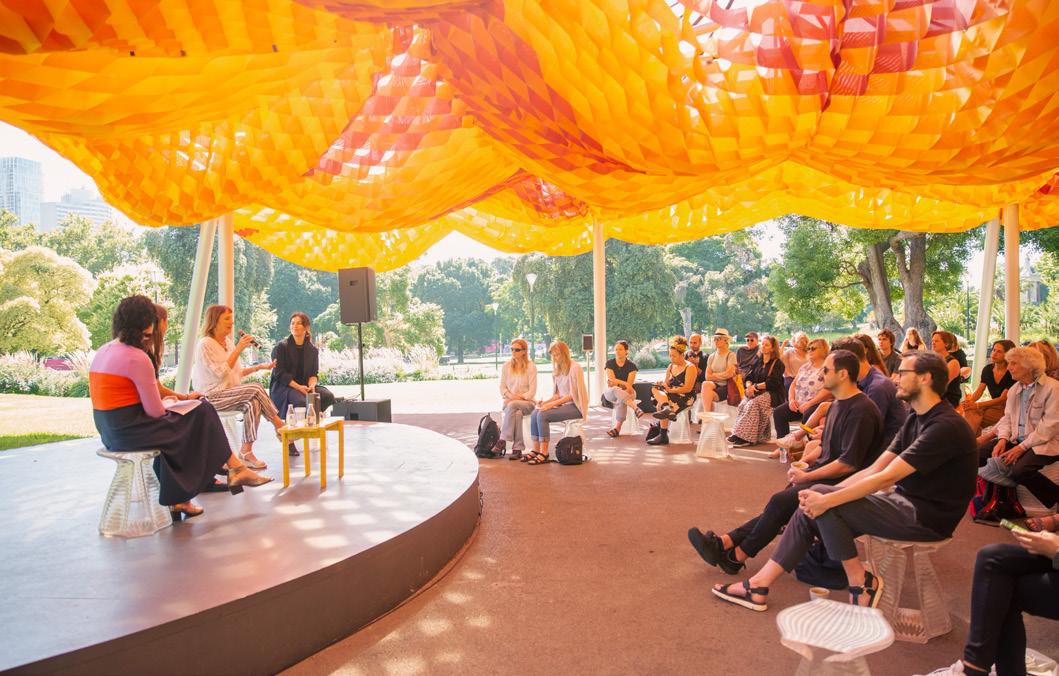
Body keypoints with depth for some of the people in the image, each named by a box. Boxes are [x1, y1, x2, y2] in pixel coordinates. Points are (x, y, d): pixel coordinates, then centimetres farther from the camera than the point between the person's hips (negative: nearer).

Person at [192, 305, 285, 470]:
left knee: (253, 403, -24)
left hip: (230, 394, 7)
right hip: (213, 396, -7)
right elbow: (221, 373, -18)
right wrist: (238, 349, -18)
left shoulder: (228, 342, 15)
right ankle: (279, 425, -15)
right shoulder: (205, 344, -9)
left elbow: (238, 372, 19)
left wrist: (260, 367, 7)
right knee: (256, 388, -25)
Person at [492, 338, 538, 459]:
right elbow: (502, 387, 7)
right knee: (517, 413, -34)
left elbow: (532, 391, -5)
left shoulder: (531, 366, -1)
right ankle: (518, 449, -35)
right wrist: (510, 396, -13)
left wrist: (519, 397, -19)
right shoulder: (506, 366, 9)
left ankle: (503, 440, -33)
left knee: (512, 406, -36)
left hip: (527, 402, -2)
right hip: (509, 402, 2)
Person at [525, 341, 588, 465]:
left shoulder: (574, 368, -11)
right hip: (563, 404, 8)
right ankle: (536, 450, -13)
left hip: (575, 406, -8)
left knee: (543, 415, -26)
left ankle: (544, 454, -22)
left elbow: (573, 395, -16)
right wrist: (545, 401, -6)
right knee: (534, 414, -15)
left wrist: (552, 404, -21)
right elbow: (558, 394, 13)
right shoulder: (557, 370, 13)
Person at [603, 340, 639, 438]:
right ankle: (636, 408, -53)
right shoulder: (609, 363, 4)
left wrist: (616, 383, -14)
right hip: (610, 392, 1)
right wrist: (624, 383, -21)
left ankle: (617, 428, -43)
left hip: (627, 393, -1)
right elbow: (611, 380, -8)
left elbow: (629, 384, -7)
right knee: (616, 390, -39)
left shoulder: (631, 365, 1)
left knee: (621, 401, -39)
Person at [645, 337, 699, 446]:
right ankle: (666, 409, -42)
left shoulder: (690, 367, -5)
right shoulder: (671, 366, 17)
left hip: (686, 397, -7)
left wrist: (670, 390, -21)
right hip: (672, 395, 7)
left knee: (660, 405, -26)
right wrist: (661, 383, -10)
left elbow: (688, 388, -14)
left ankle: (663, 436, -19)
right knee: (655, 389, -21)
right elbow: (666, 382, 14)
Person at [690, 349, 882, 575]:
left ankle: (738, 556, -9)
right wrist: (802, 467, 5)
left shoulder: (861, 411, -18)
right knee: (777, 505, -6)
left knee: (781, 501, -20)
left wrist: (807, 476, -15)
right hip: (825, 473, 9)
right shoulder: (838, 404, 15)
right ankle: (726, 542, -14)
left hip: (842, 482, -9)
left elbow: (849, 463, -23)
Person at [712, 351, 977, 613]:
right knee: (810, 509, -5)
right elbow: (875, 469, 8)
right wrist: (825, 493, -3)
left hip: (926, 516, -9)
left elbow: (887, 477, -25)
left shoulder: (945, 426, -19)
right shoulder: (916, 418, 12)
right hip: (905, 503, 9)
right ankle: (759, 585, -3)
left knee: (822, 501, -22)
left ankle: (860, 582, -5)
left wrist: (827, 499, -24)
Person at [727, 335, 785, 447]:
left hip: (771, 394, -5)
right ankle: (737, 434, -30)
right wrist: (749, 386, -9)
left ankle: (746, 437, -35)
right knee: (743, 403, -25)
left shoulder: (777, 363, 0)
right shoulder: (757, 360, 19)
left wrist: (756, 386, -14)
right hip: (757, 392, 5)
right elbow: (749, 377, 13)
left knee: (753, 404, -32)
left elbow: (772, 383, -11)